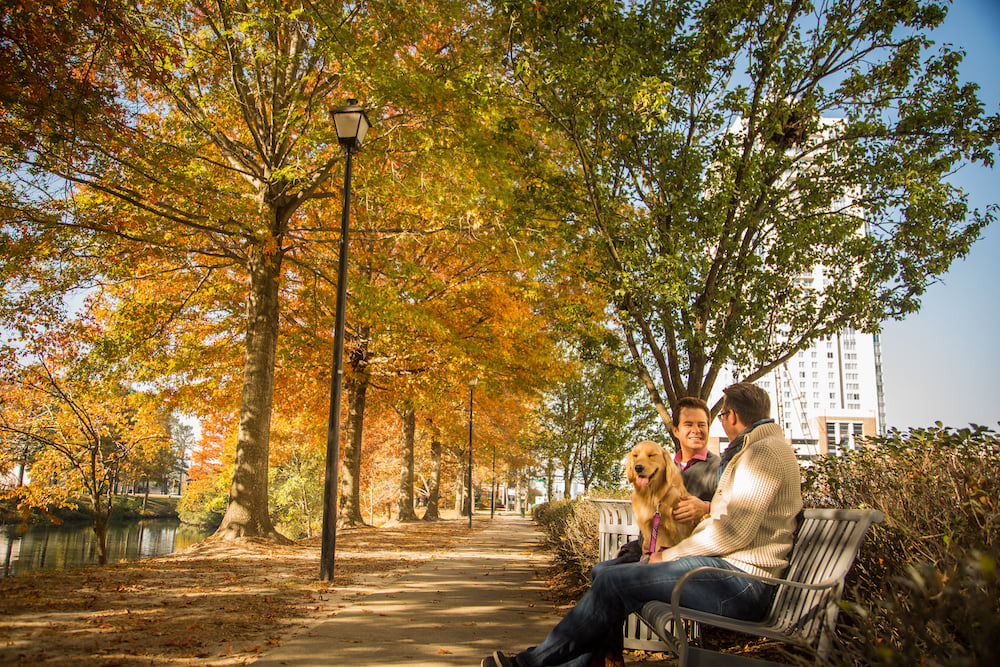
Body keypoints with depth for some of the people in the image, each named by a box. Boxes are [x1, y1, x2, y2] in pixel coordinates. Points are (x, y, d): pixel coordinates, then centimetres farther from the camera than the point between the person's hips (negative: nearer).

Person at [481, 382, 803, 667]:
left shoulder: (764, 450, -11)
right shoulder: (753, 450, 23)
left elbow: (736, 530, -20)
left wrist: (670, 555, -9)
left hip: (740, 578, -11)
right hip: (728, 566, 11)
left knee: (615, 581, -16)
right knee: (607, 573, 4)